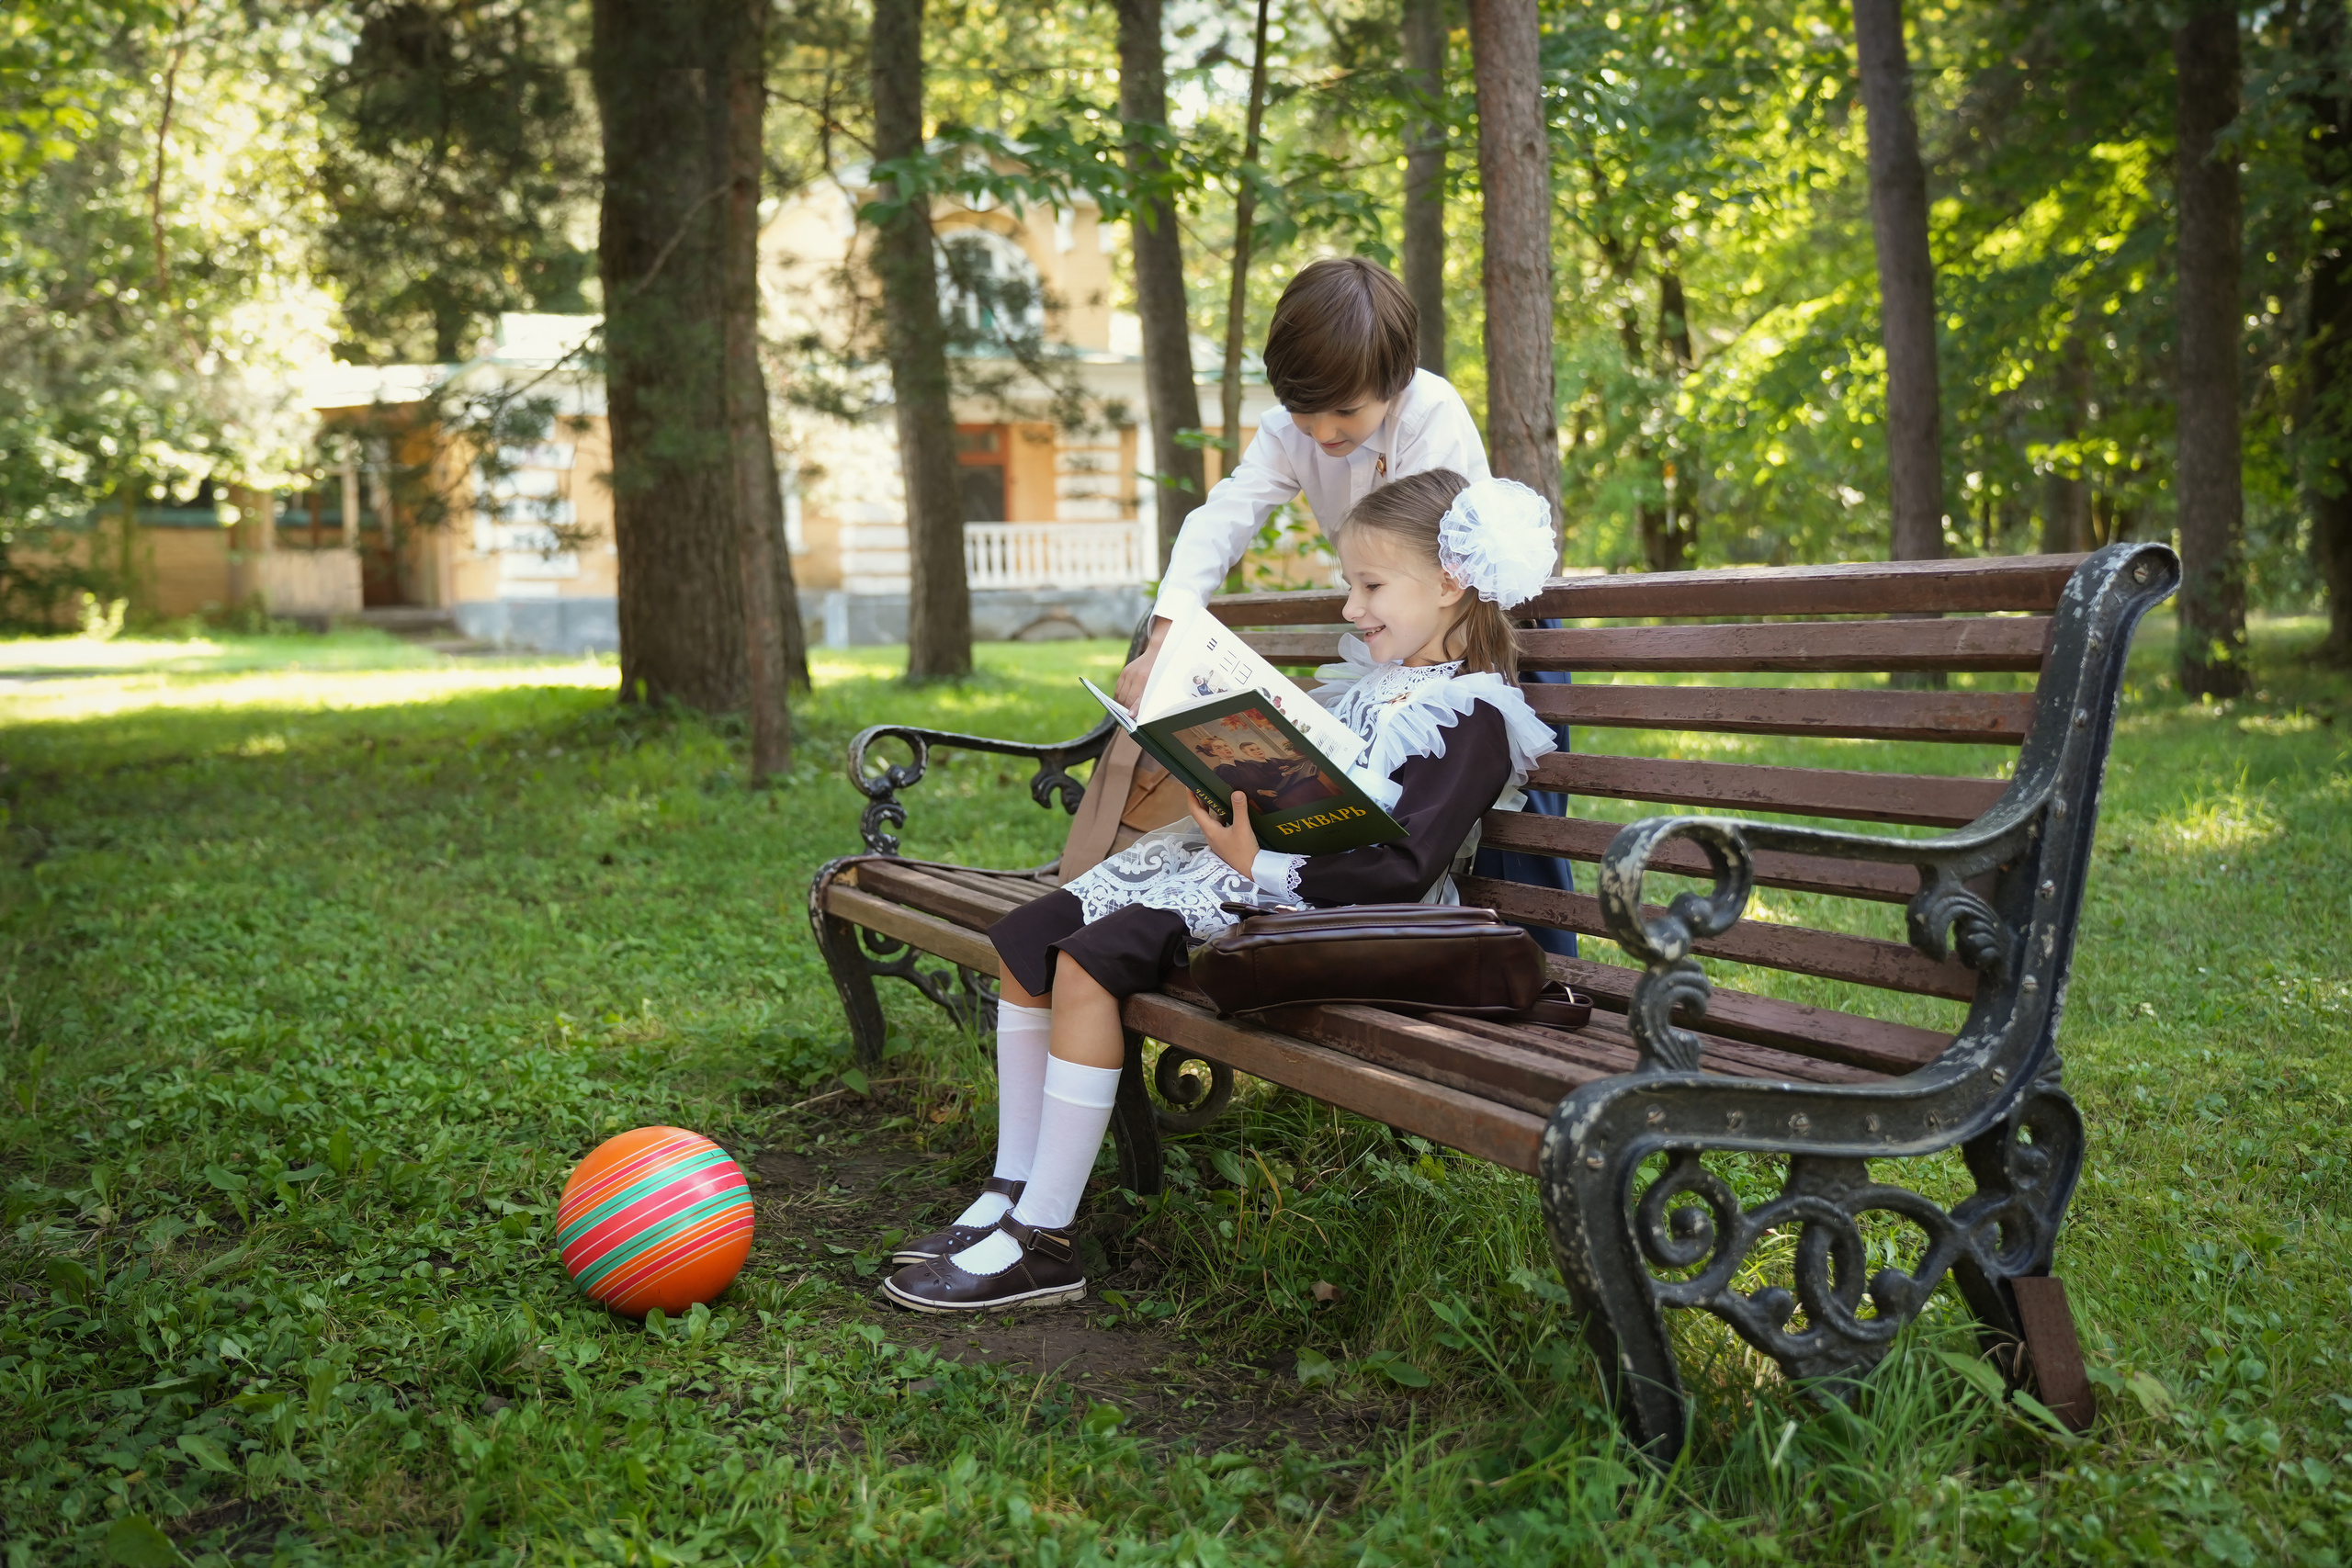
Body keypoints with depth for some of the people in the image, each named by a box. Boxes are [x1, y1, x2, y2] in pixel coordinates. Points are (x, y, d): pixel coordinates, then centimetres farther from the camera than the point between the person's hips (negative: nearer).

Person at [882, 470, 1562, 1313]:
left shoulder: (1473, 718, -10)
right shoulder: (1367, 684, 18)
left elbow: (1401, 871, -20)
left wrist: (1259, 866, -23)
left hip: (1316, 910, -10)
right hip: (1251, 860, 10)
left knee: (1088, 963, -26)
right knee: (1028, 938, 1)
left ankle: (1041, 1241, -18)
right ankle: (1011, 1193, 6)